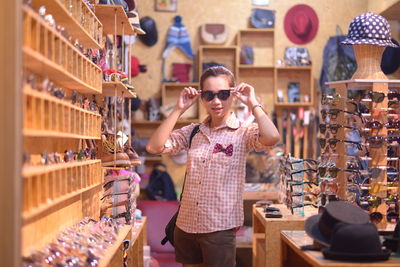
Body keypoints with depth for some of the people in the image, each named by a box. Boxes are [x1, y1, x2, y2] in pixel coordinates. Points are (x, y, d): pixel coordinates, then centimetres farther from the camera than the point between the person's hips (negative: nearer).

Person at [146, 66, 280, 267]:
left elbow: (272, 138, -26)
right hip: (185, 227, 4)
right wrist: (178, 110, -3)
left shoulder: (243, 133, -5)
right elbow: (154, 147, -4)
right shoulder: (192, 132, 7)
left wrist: (252, 103, -14)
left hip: (220, 229, -4)